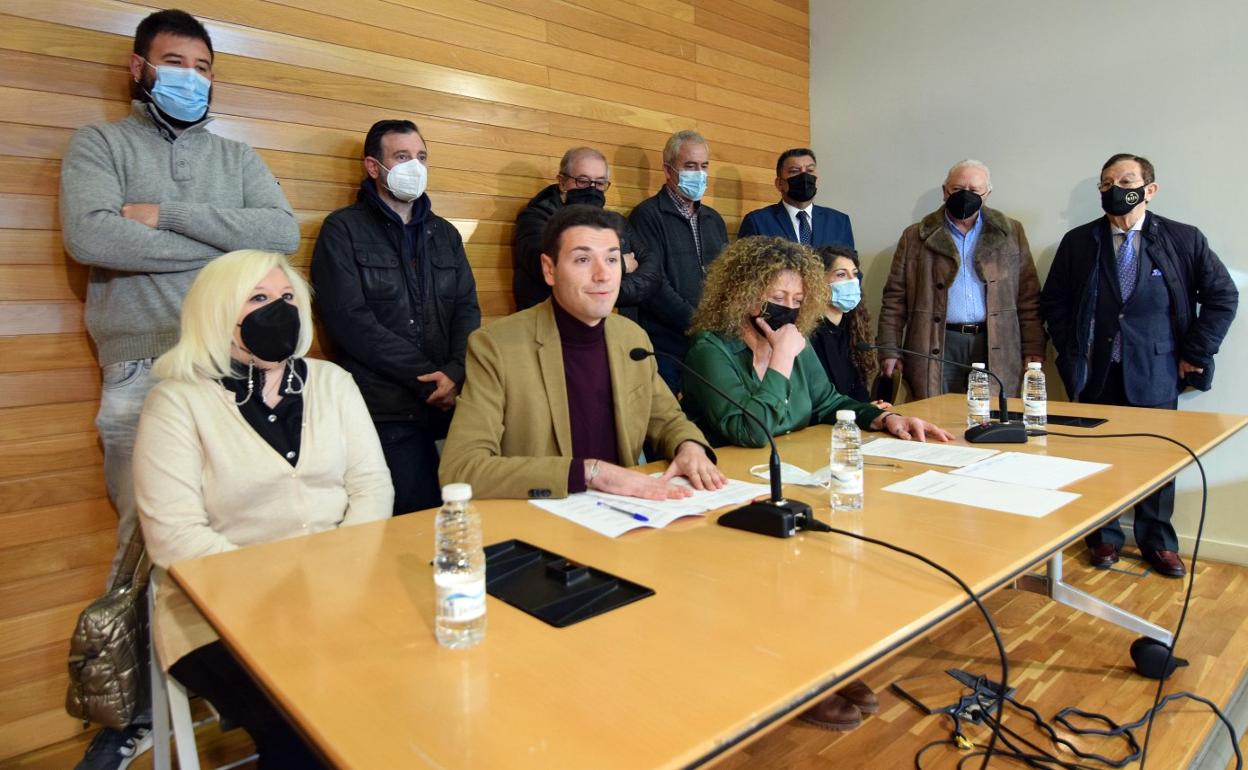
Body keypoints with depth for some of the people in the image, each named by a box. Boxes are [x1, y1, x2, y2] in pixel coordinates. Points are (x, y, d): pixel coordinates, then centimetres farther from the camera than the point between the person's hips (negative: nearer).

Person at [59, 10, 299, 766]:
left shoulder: (238, 157, 16)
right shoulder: (100, 143, 9)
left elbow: (283, 233, -3)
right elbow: (89, 236, -10)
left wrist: (167, 214, -8)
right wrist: (226, 240, -5)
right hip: (142, 370, -2)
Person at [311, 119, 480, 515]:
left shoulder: (444, 233, 17)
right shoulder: (343, 230, 1)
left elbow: (468, 308, 9)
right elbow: (350, 322, -9)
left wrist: (456, 374, -11)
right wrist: (430, 378, -11)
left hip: (451, 402, 4)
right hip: (385, 410, -4)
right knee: (419, 512, -8)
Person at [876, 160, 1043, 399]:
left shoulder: (1011, 233, 12)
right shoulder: (916, 236, 7)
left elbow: (1028, 297, 9)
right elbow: (895, 298, 4)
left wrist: (1033, 350, 2)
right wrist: (889, 350, -3)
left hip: (995, 349, 1)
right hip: (936, 348, -1)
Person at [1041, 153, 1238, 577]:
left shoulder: (1183, 239, -1)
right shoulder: (1078, 242, 1)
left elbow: (1223, 295, 3)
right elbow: (1053, 301, 6)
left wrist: (1195, 353, -2)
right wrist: (1071, 352, 0)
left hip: (1156, 373, 0)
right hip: (1097, 373, 1)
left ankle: (1158, 541, 26)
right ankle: (1105, 537, 25)